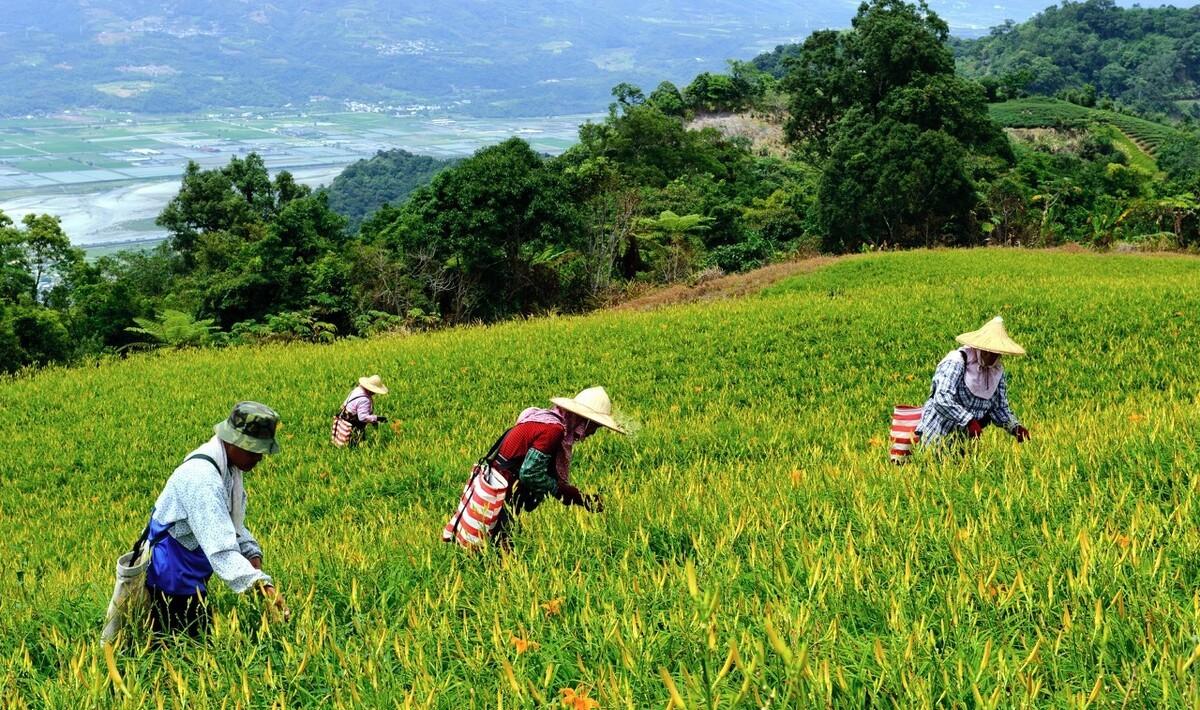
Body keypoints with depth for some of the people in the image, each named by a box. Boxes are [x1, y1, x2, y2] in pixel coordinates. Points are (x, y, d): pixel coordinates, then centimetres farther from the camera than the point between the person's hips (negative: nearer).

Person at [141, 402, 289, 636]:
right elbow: (220, 546, -37)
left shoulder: (229, 468, 2)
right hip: (171, 579, -10)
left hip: (192, 576, 10)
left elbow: (233, 524, 13)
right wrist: (262, 584, -45)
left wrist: (253, 555, -5)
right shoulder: (202, 476, -29)